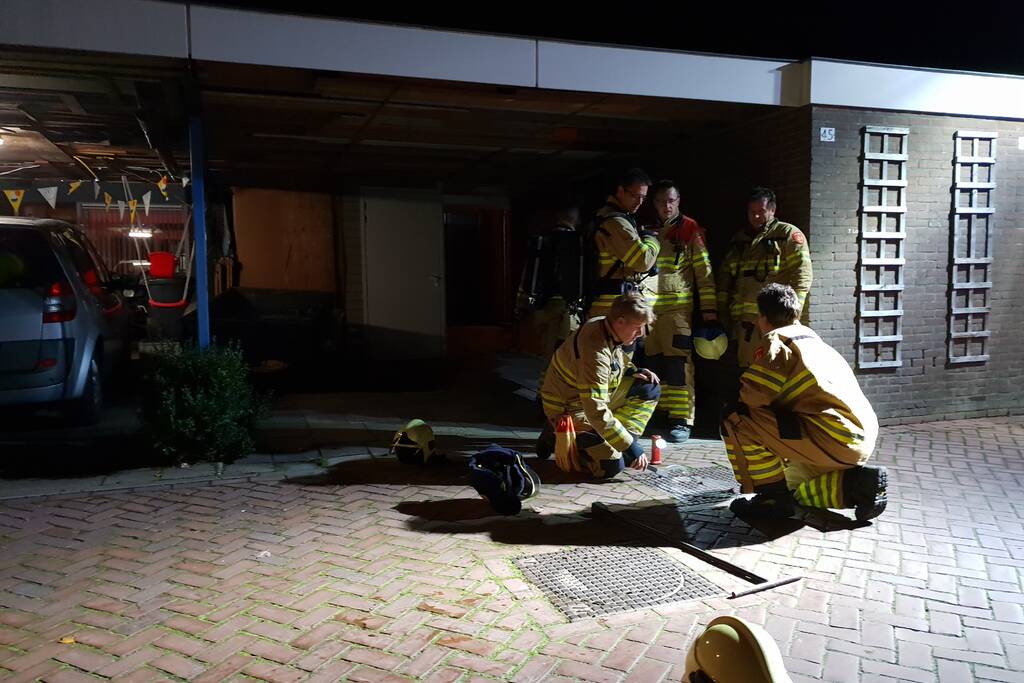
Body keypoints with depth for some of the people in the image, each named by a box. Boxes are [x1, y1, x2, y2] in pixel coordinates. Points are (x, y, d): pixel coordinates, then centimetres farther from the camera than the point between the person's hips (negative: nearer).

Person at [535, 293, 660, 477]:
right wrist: (632, 447, -29)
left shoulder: (605, 326, -6)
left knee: (650, 388, 4)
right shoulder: (596, 351, -33)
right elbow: (597, 412, -35)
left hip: (595, 397, 9)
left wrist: (634, 371, -2)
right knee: (612, 465, -20)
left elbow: (617, 362, 19)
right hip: (570, 410, -9)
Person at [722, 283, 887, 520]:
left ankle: (773, 496, -2)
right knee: (796, 488, 32)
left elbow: (751, 395, -16)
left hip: (832, 439, -10)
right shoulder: (813, 339, 22)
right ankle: (856, 483, 9)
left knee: (735, 417, -10)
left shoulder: (777, 341, -5)